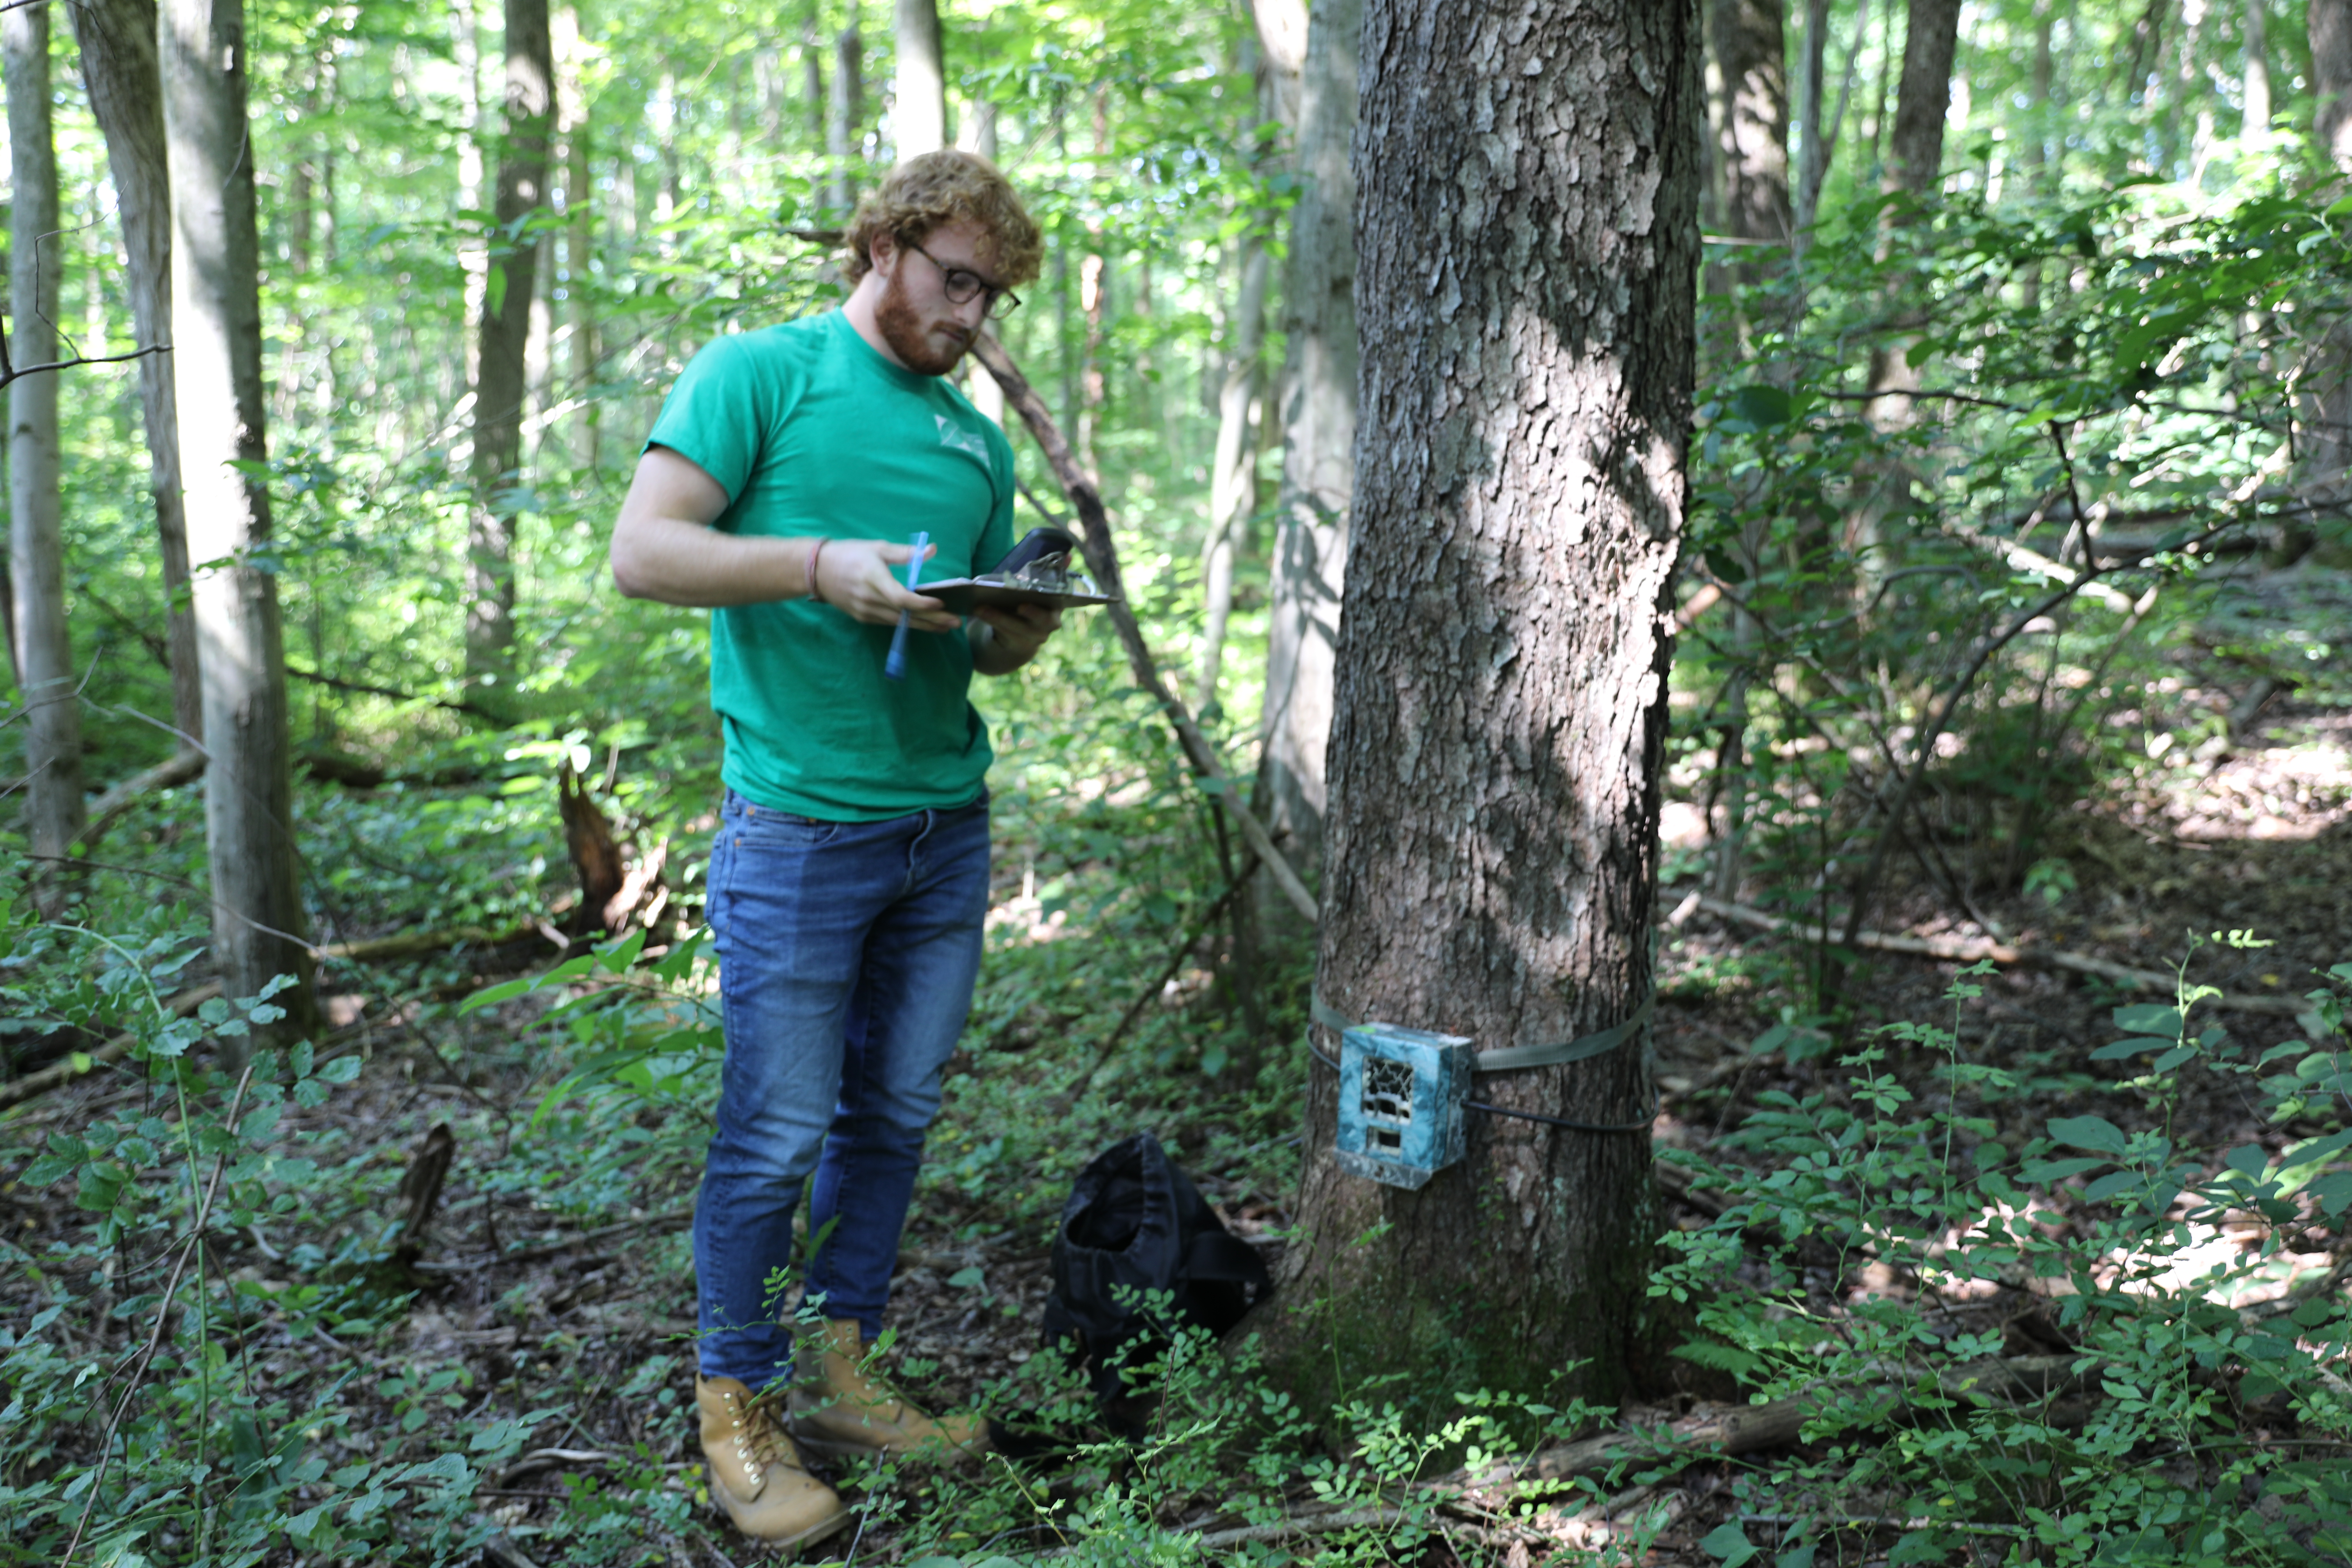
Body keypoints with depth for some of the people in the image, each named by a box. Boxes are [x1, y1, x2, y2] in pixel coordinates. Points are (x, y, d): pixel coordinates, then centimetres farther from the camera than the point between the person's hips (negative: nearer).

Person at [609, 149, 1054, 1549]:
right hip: (800, 831, -6)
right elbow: (642, 551, -10)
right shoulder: (761, 373, -1)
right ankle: (739, 1406, 16)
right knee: (778, 1137, -1)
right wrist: (820, 567, -21)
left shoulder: (979, 442, 17)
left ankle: (839, 1376, 26)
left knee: (895, 1118, 12)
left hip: (948, 827, 7)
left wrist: (1015, 636, -1)